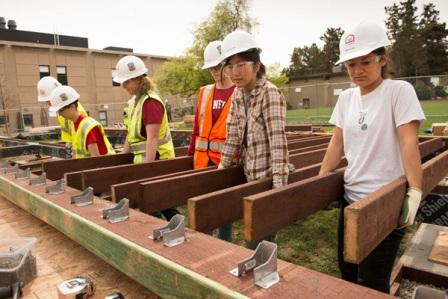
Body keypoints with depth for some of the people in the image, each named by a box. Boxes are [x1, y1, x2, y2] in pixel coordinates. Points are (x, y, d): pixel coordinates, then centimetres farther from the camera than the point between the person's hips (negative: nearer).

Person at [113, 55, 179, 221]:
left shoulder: (150, 102, -16)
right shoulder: (137, 101, 13)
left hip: (155, 161, -9)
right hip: (144, 159, 9)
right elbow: (131, 134, 17)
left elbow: (152, 139, -23)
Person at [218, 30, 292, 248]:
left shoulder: (269, 93, -18)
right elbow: (233, 135, 8)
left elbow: (278, 141, -25)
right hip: (251, 175, 7)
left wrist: (279, 187, -28)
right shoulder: (237, 95, 4)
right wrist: (222, 166, 8)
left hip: (269, 176, -7)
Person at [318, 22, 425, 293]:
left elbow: (409, 142, -16)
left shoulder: (399, 90, -9)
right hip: (351, 196, 6)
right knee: (347, 273, 17)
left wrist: (415, 192, -23)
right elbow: (337, 144, 6)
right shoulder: (346, 98, 6)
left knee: (372, 282, 4)